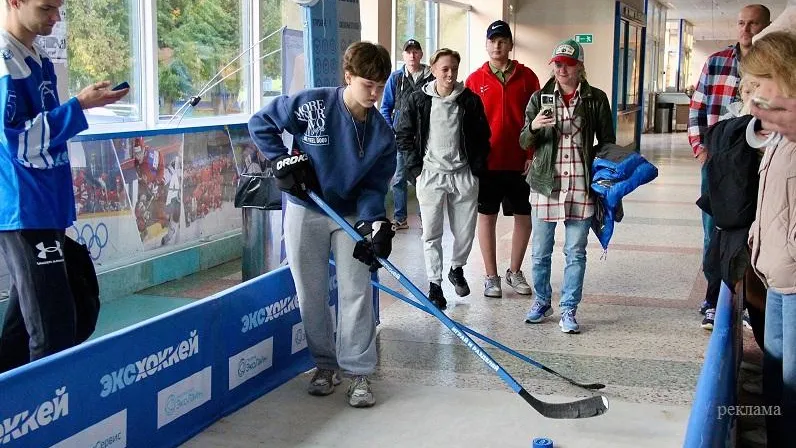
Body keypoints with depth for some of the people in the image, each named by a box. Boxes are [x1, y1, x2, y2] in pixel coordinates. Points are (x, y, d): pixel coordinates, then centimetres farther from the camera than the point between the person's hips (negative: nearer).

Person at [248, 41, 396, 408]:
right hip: (305, 211, -1)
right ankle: (325, 365, 23)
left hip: (352, 215, 2)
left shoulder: (382, 134, -5)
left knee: (356, 292, -3)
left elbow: (373, 186, -5)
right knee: (311, 294, 6)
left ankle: (358, 372, 7)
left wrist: (374, 223, -21)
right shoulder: (312, 104, -14)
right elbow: (260, 123, -4)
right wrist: (282, 161, -12)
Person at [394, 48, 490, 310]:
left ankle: (457, 269, 36)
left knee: (465, 232, 8)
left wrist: (476, 169, 2)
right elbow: (403, 136, 5)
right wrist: (416, 169, -1)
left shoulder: (470, 101, 1)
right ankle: (434, 285, 12)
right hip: (430, 176, -1)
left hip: (463, 175, 1)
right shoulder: (417, 101, -1)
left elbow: (482, 137, 8)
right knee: (432, 234, 1)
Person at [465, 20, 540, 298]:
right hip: (486, 161, -1)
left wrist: (532, 154, -3)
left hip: (520, 161, 1)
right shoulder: (475, 80, 2)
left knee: (524, 216, 8)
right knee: (487, 217, 5)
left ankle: (515, 272, 26)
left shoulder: (526, 77, 3)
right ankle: (491, 277, 16)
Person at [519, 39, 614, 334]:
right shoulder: (540, 98, 5)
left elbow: (607, 143, 11)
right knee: (540, 252, 9)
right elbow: (524, 143, 4)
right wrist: (534, 127, -16)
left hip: (581, 186, -1)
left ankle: (568, 310, 14)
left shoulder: (596, 99, 3)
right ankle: (542, 302, 28)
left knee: (576, 252, 4)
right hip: (545, 184, 1)